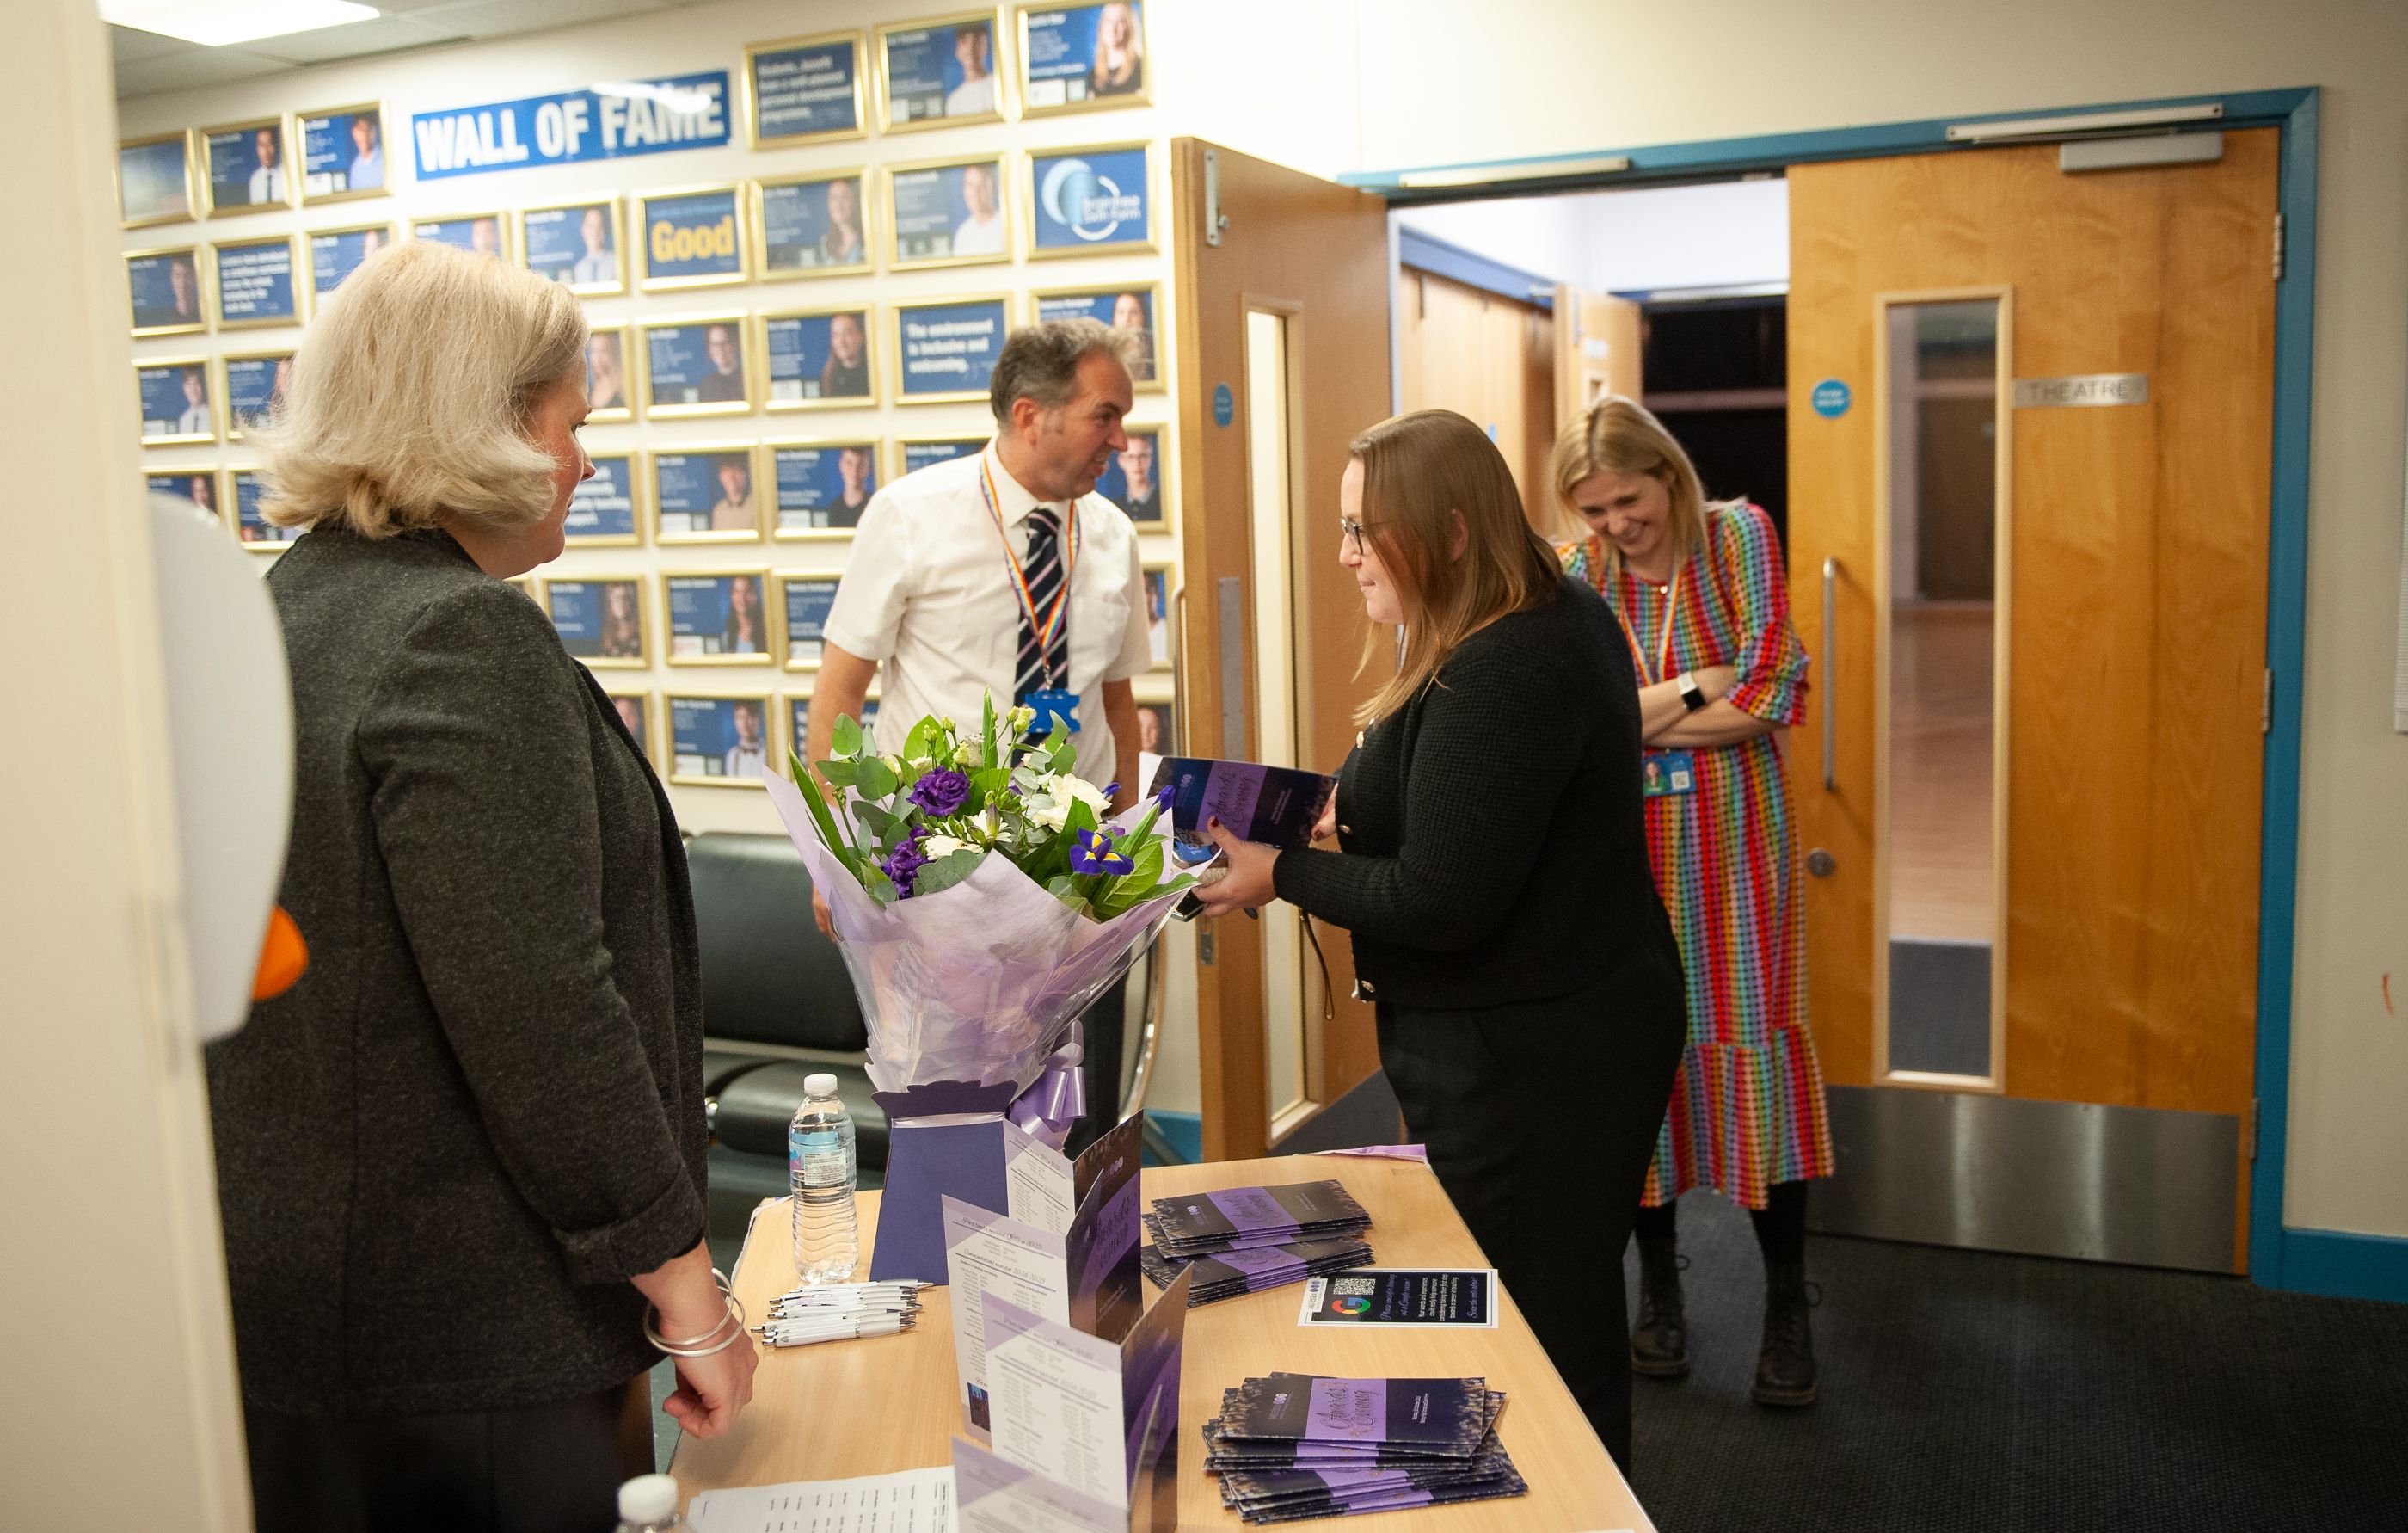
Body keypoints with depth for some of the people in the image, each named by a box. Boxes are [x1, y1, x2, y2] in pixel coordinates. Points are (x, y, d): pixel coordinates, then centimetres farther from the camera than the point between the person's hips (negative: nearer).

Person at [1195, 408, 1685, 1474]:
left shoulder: (1500, 675, -25)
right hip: (1545, 1032, 11)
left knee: (1536, 1346, 3)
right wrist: (1347, 808, 6)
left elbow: (1441, 902, -25)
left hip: (1526, 1055, -11)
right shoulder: (1559, 620, 8)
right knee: (1565, 1318, 22)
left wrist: (1283, 876, -13)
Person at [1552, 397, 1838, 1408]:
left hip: (1735, 841, -1)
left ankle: (1786, 1305, 13)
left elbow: (1772, 695, -10)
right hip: (1622, 844, 1)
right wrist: (1694, 692, -15)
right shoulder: (1574, 573, 1)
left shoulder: (1739, 537, -1)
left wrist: (1628, 711, -11)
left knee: (1755, 1046, 0)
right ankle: (1659, 1285, 24)